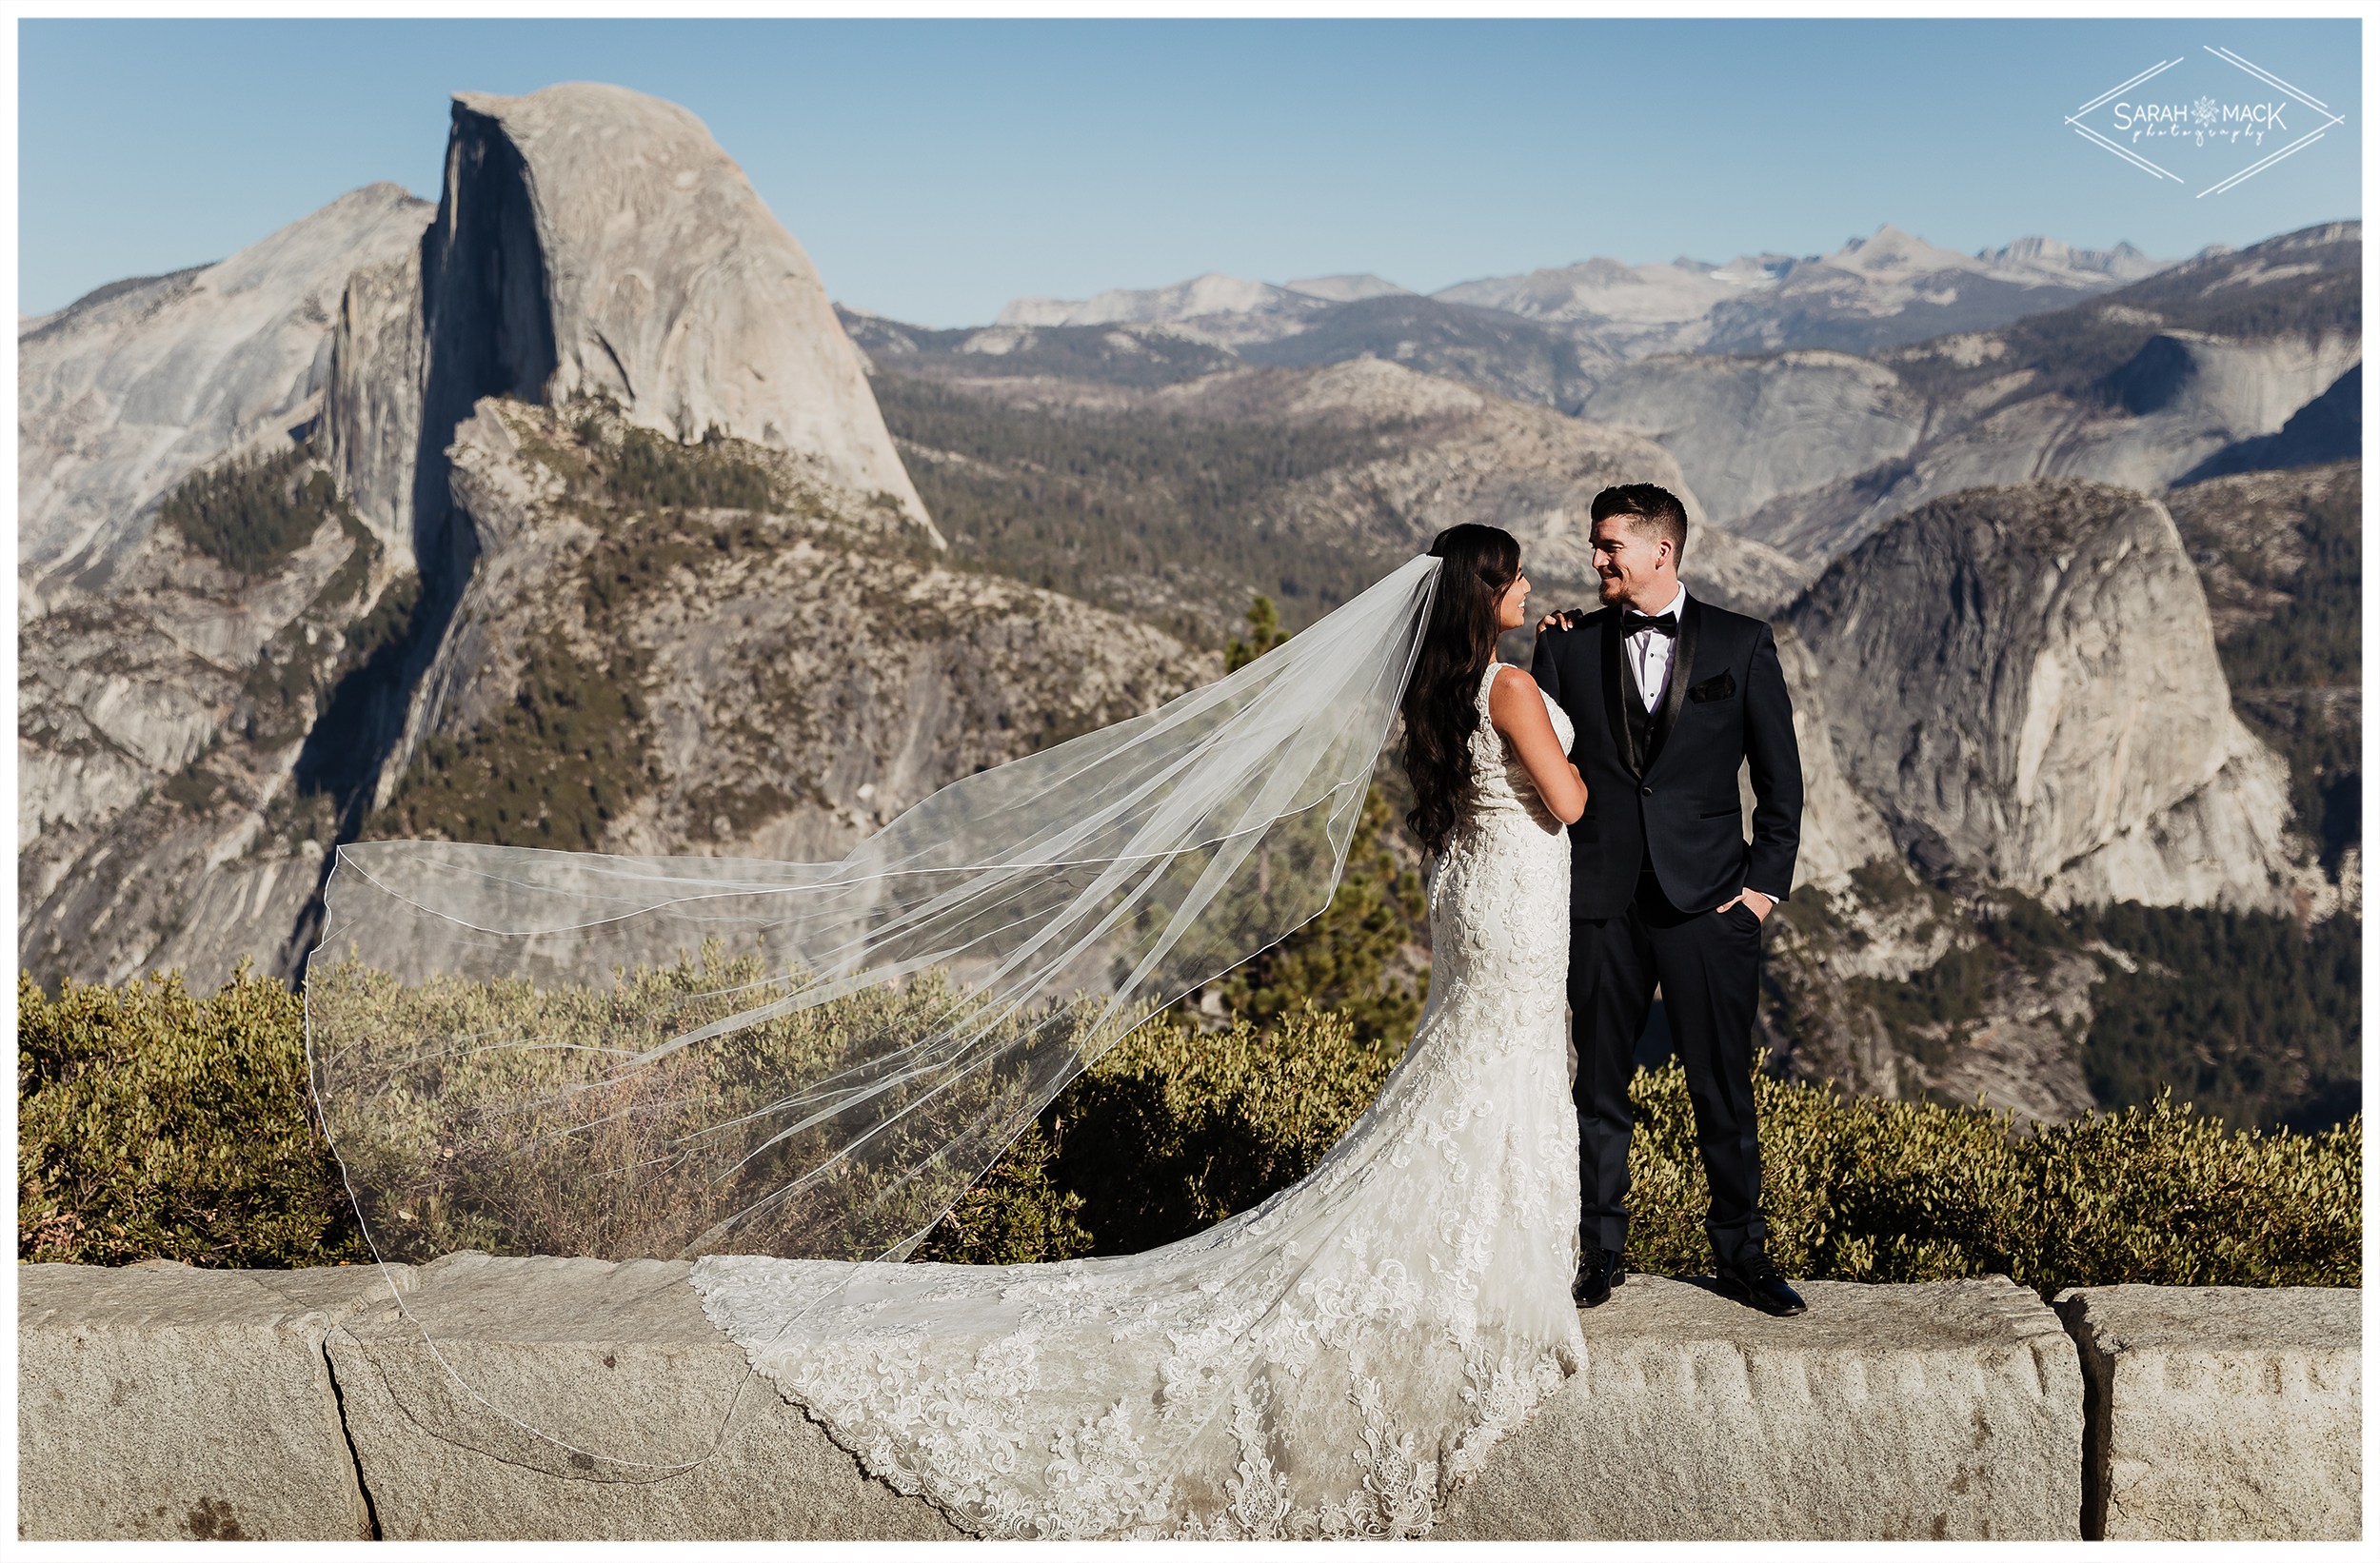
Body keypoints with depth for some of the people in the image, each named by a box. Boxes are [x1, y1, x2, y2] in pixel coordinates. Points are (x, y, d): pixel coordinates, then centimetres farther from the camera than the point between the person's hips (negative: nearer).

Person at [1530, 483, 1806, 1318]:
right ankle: (1599, 1256, 22)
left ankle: (1742, 1256, 21)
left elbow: (1780, 776, 4)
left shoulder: (1742, 644, 2)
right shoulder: (1573, 643, 6)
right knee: (1600, 1088, 9)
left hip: (1710, 902, -1)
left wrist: (1767, 882, -1)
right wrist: (1545, 656, -7)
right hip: (1603, 903, 2)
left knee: (1724, 1091, 5)